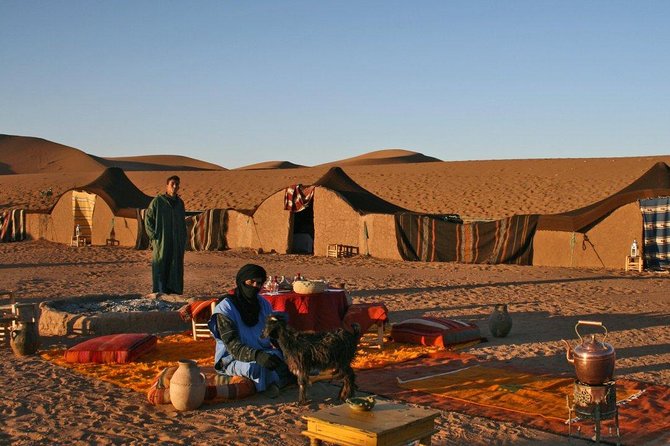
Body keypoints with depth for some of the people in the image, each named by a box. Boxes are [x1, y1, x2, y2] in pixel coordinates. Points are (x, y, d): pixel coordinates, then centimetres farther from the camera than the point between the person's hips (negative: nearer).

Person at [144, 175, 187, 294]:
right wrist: (154, 236, -7)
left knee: (176, 267, 5)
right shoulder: (158, 201, -3)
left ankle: (175, 291, 11)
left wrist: (183, 240, 13)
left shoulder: (180, 203, 13)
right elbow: (148, 219, -1)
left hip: (177, 243, 5)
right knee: (161, 267, -5)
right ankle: (160, 292, -2)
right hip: (161, 243, -5)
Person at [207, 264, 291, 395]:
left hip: (261, 353, 5)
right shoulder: (225, 308, -12)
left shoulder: (263, 304, 7)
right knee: (256, 367, -36)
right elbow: (233, 346, -22)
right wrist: (257, 356, -40)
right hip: (232, 359, -5)